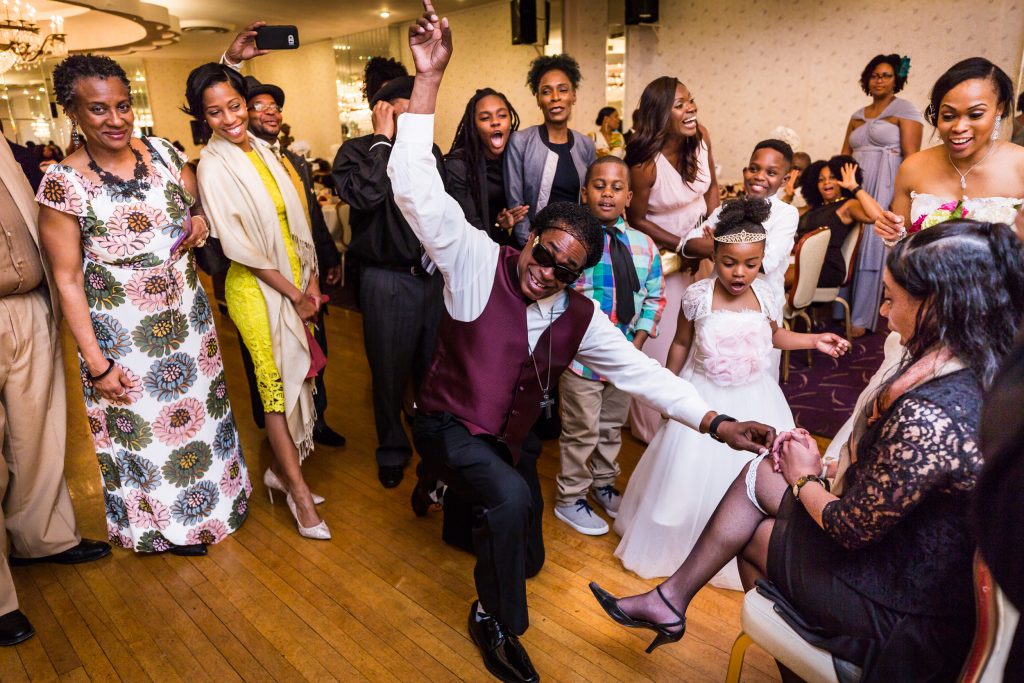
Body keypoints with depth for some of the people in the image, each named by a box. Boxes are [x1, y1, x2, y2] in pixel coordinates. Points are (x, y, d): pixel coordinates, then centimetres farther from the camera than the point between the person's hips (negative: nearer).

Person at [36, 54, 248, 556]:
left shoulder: (161, 152, -2)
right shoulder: (63, 183, -14)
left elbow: (197, 203, 16)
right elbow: (67, 280, -12)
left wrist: (199, 220, -10)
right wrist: (96, 363, -13)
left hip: (187, 315, 4)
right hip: (121, 333, -4)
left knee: (201, 406, 19)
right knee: (142, 427, 11)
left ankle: (215, 499, 44)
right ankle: (165, 522, 37)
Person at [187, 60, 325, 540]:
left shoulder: (261, 148, 7)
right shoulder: (213, 166, -11)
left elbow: (294, 217, 9)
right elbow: (238, 246, -13)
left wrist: (311, 279, 2)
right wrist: (294, 292, -10)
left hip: (295, 281, 6)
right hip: (258, 288, -6)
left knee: (296, 377, 11)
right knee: (276, 383, 2)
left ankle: (282, 469, 31)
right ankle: (299, 491, 16)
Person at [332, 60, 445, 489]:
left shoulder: (429, 151, 8)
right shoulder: (356, 152, -5)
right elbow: (365, 194, -26)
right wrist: (383, 140, -15)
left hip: (433, 275, 4)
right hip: (387, 281, -3)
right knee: (390, 372, 9)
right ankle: (392, 450, 31)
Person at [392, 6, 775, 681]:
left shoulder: (580, 317, -9)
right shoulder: (478, 261, -20)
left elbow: (642, 371, -5)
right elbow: (418, 190, -30)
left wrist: (718, 423, -15)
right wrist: (429, 78, -39)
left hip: (513, 436, 5)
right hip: (451, 423, -5)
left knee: (527, 556, 12)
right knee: (511, 498, -32)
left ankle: (465, 504, 45)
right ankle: (497, 624, -5)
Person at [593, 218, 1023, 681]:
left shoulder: (927, 417, -34)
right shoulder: (981, 372, -6)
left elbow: (851, 530, -24)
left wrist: (805, 478, -6)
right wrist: (825, 466, -2)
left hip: (901, 605, -8)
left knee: (753, 534, 12)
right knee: (759, 474, 9)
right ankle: (669, 601, 21)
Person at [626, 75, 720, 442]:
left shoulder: (701, 137, -10)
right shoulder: (646, 163, -27)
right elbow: (636, 220, -14)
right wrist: (683, 246, -15)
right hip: (660, 253, -6)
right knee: (660, 341, 5)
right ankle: (654, 425, 27)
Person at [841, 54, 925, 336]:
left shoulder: (905, 111, 1)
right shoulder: (858, 115, 18)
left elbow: (911, 157, -8)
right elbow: (844, 155, 16)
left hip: (885, 188, -5)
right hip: (856, 187, 5)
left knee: (873, 247, -7)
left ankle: (861, 318, -2)